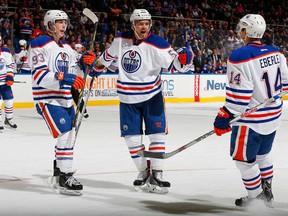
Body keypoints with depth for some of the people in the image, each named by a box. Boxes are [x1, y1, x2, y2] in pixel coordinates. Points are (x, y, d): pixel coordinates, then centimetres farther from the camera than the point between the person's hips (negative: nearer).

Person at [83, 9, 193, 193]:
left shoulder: (157, 45, -16)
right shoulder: (121, 40, -4)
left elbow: (178, 64, -21)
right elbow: (108, 57, 16)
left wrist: (185, 57, -40)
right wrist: (95, 63, 10)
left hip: (152, 95, -3)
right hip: (128, 98, 3)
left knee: (157, 134, -4)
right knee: (132, 137, 5)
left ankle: (157, 175, 3)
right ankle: (143, 171, 22)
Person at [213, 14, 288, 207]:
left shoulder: (240, 57, -23)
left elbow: (238, 95, -24)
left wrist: (224, 118, -15)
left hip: (251, 120, -7)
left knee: (244, 158, 10)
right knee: (263, 153, 26)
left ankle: (256, 195, 19)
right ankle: (267, 191, 35)